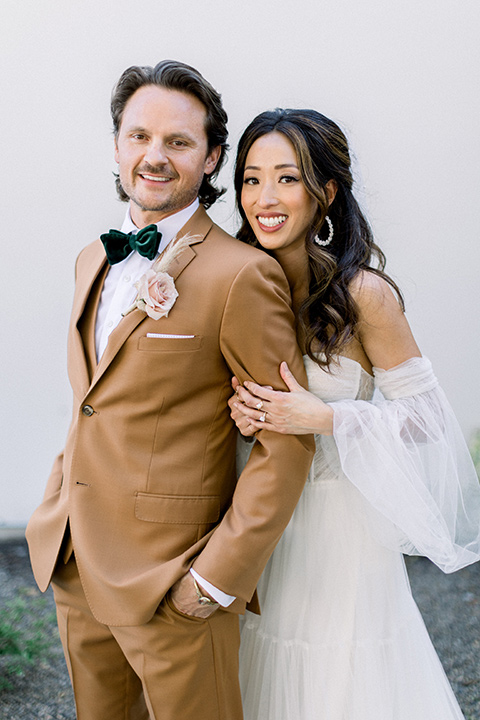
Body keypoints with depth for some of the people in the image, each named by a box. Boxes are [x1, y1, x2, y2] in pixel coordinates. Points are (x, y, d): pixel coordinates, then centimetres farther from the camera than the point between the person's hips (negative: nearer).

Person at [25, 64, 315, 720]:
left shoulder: (243, 276, -16)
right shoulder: (95, 260, 9)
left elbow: (287, 443, -15)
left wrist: (219, 575, -17)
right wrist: (57, 504, 12)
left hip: (170, 582, -7)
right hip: (74, 567, 7)